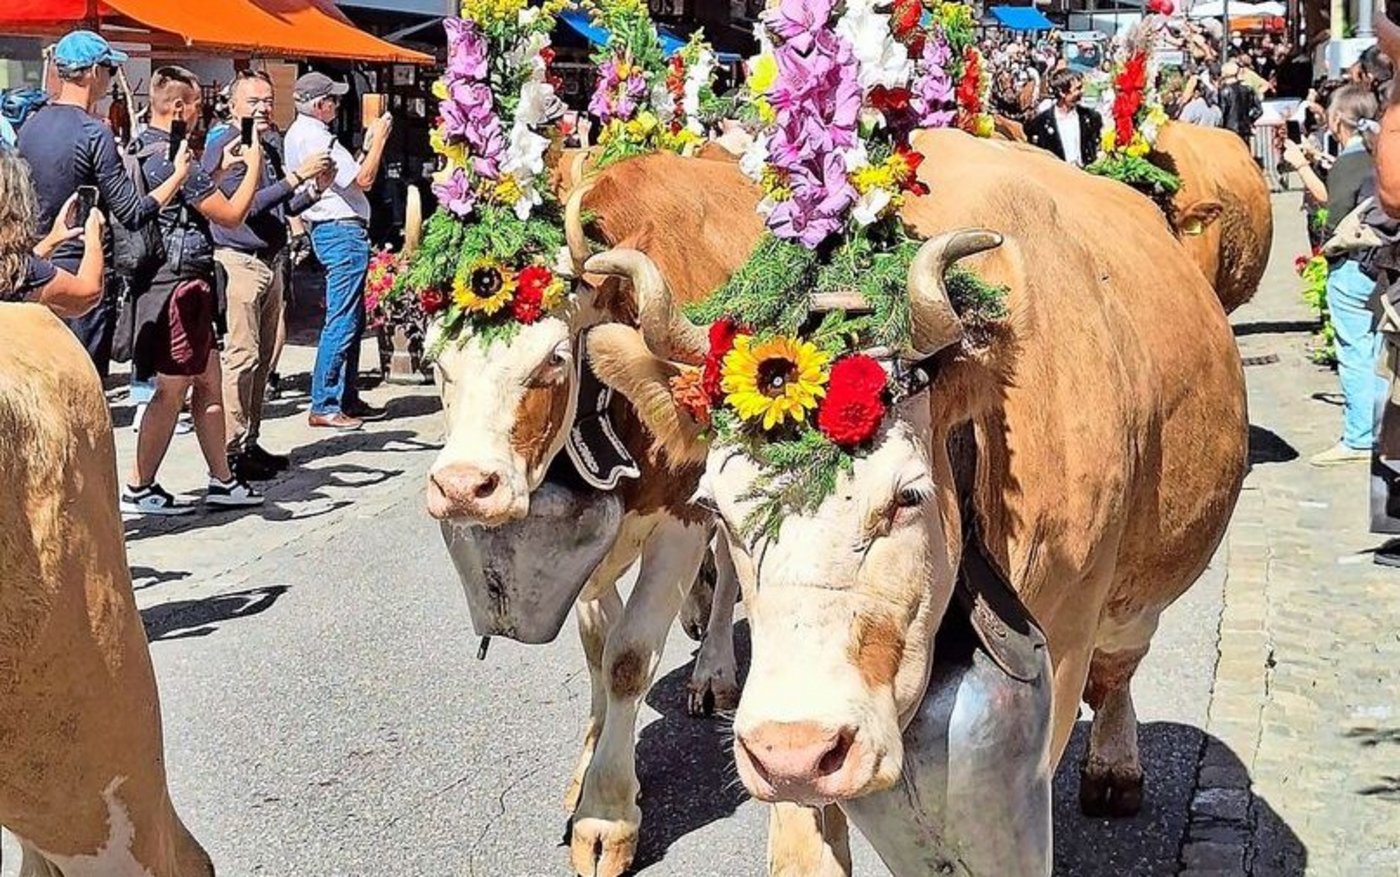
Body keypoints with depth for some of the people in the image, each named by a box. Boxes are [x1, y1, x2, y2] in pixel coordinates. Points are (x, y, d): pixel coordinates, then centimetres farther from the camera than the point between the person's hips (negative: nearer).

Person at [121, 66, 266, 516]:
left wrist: (219, 168, 20)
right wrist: (253, 165, -2)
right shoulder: (173, 157, -19)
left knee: (209, 382, 15)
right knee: (171, 392, -2)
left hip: (159, 280, 10)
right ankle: (138, 489, 3)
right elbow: (232, 215, -14)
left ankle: (221, 480, 20)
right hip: (179, 283, -10)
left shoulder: (141, 148, 11)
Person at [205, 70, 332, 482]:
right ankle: (232, 449, -6)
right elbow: (248, 205, -19)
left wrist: (313, 190, 5)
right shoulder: (224, 147, -9)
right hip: (239, 260, -9)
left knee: (264, 357, 11)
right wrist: (297, 176, -20)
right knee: (242, 356, -10)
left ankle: (249, 442, 19)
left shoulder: (271, 145, 16)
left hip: (271, 259, 9)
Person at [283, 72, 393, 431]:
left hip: (329, 229, 11)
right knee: (342, 321, -8)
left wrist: (367, 144, 14)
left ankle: (347, 399, 21)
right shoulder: (315, 138, -18)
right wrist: (379, 137, -8)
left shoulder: (297, 133, 15)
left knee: (353, 320, 16)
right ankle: (324, 406, -6)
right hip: (343, 231, -11)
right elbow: (364, 179, -18)